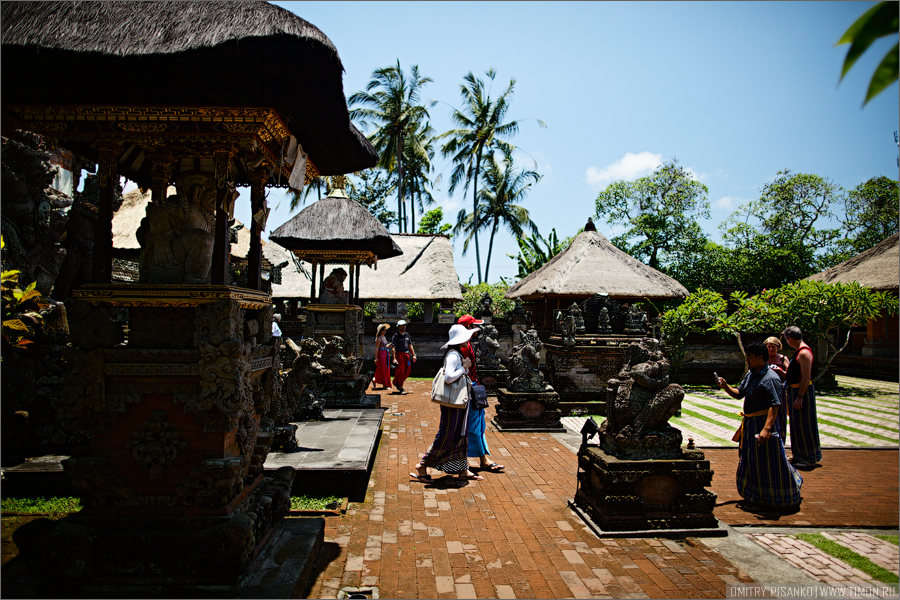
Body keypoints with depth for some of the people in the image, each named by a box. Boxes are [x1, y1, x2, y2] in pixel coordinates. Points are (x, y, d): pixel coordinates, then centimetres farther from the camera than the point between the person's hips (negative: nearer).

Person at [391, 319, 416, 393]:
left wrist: (413, 355, 13)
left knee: (407, 370, 6)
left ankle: (396, 382, 26)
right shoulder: (396, 335, -6)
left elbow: (410, 345, 20)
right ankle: (401, 388, 4)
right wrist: (394, 359, -21)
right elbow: (393, 348, -13)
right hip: (399, 354, -6)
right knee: (401, 371, -6)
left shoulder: (407, 334, 15)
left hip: (407, 354, 7)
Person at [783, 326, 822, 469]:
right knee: (797, 424, 16)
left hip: (803, 391, -10)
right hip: (794, 390, 10)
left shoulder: (804, 353, -20)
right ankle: (800, 455, 26)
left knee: (804, 424, -3)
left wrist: (799, 397, -26)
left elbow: (806, 377, -24)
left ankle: (811, 459, 6)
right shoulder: (798, 351, 13)